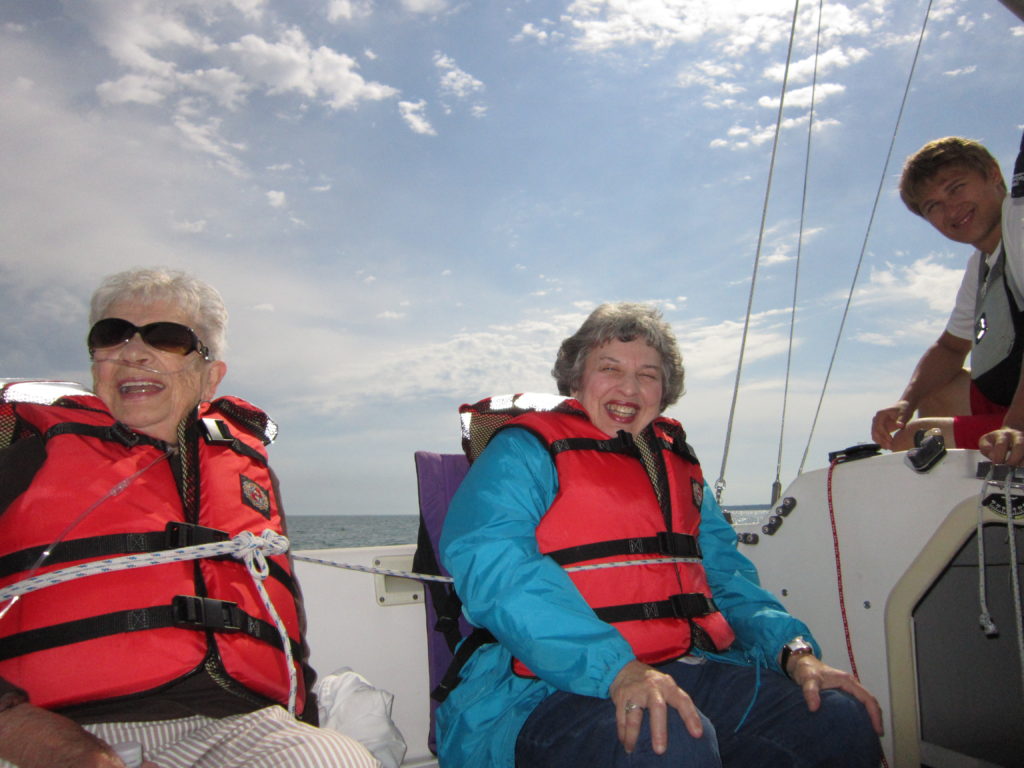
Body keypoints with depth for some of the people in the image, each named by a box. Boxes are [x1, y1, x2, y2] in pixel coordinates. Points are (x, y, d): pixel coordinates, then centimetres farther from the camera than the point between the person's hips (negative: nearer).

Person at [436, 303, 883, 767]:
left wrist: (794, 651, 3)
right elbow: (491, 563, -18)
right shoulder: (525, 450, -1)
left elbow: (724, 573, 23)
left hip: (684, 670, 8)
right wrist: (618, 668, -29)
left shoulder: (678, 467, 23)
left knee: (843, 722, -10)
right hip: (554, 688, -7)